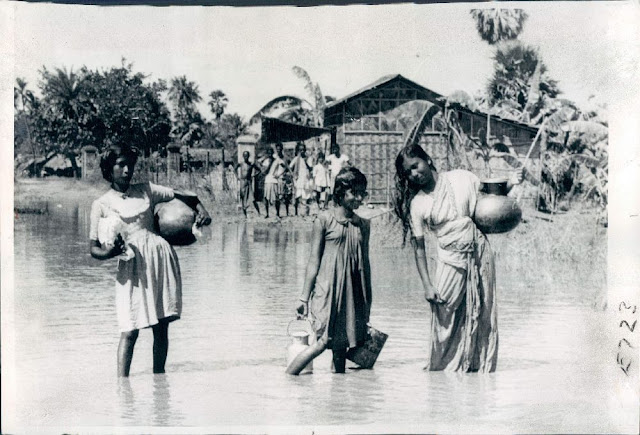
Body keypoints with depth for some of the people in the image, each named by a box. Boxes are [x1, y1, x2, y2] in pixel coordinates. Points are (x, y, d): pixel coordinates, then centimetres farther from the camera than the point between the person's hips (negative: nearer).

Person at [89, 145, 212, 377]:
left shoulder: (146, 190, 12)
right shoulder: (101, 204, 6)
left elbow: (186, 198, 18)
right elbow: (93, 248, 5)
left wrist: (201, 210, -2)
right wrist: (108, 252, -17)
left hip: (161, 256, 3)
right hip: (132, 265, -3)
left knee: (161, 327, 6)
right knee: (130, 330, -11)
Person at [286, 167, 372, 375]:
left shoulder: (363, 225, 10)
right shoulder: (324, 220, -3)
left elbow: (365, 263, 15)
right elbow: (314, 260, -3)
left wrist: (367, 304, 15)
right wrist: (304, 297, -4)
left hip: (352, 293, 5)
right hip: (328, 289, -4)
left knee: (341, 346, 5)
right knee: (324, 340, -13)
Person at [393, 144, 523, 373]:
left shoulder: (461, 178, -1)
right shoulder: (417, 204, -5)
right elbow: (418, 246, -5)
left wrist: (510, 184, -8)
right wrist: (427, 285, -10)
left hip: (480, 253, 1)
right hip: (451, 259, -1)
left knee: (483, 314, 5)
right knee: (445, 313, -5)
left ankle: (479, 364, 19)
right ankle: (445, 365, 13)